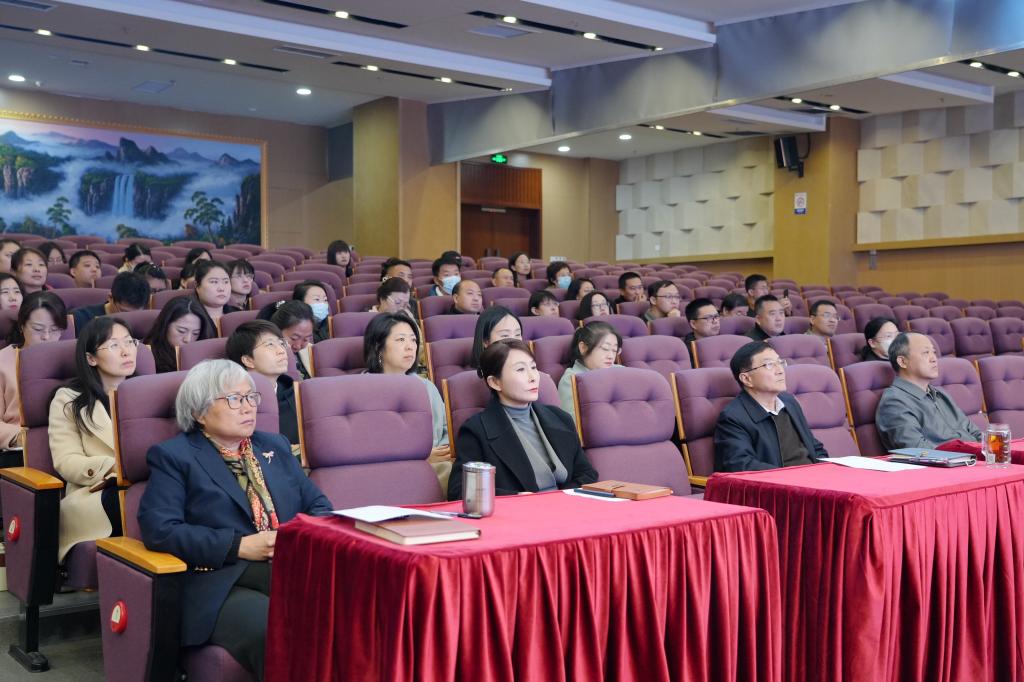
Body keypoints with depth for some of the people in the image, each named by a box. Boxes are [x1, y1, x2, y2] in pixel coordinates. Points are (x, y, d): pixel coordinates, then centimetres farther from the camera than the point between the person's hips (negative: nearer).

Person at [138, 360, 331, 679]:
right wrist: (240, 546, -12)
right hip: (222, 584, -5)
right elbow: (159, 529, -6)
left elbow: (318, 504, 22)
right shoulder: (173, 456, 7)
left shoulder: (275, 446, 24)